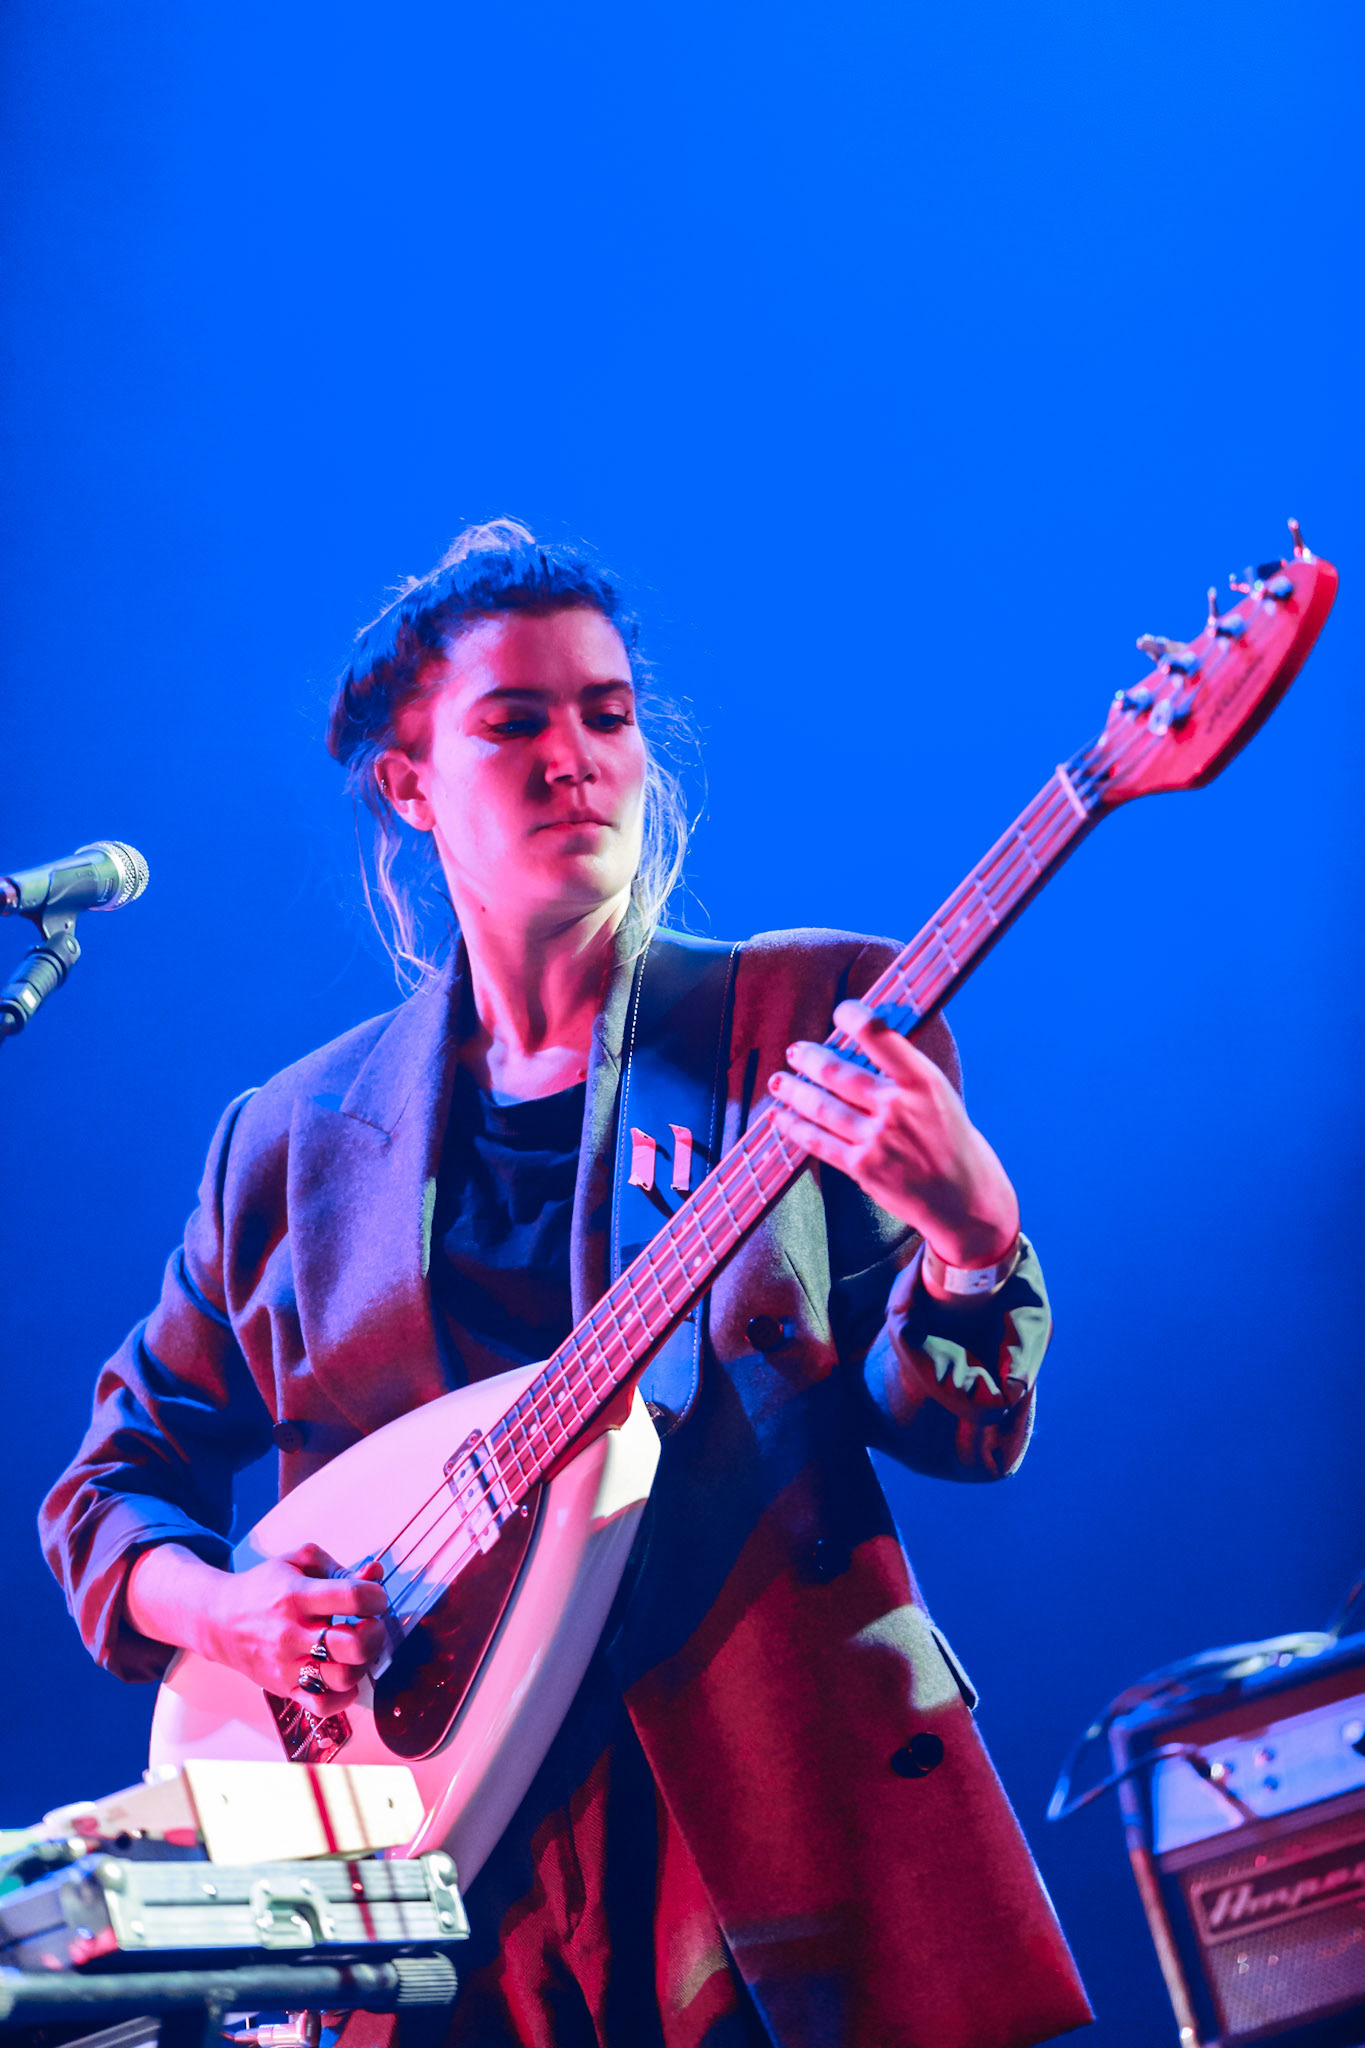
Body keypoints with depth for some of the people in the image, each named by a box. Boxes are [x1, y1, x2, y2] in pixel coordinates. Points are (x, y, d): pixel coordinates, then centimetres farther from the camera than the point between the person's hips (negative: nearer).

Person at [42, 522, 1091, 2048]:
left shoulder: (813, 1018, 5)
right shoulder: (290, 1143, 11)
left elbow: (955, 1430, 0)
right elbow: (116, 1480, 17)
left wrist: (967, 1236, -21)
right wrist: (216, 1608, -4)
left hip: (793, 1814, -1)